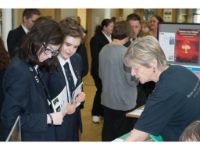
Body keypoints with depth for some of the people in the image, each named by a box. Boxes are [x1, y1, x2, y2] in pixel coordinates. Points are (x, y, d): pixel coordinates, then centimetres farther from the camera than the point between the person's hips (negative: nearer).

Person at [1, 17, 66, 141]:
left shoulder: (33, 66, 4)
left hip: (41, 135, 9)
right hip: (28, 137, -9)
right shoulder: (19, 70, -23)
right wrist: (48, 118, -20)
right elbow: (10, 119, -24)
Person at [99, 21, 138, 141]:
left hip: (107, 100, 6)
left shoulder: (104, 50, 1)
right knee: (122, 136, 7)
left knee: (107, 132, 17)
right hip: (124, 102, -6)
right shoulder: (126, 52, -20)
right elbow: (132, 80, -18)